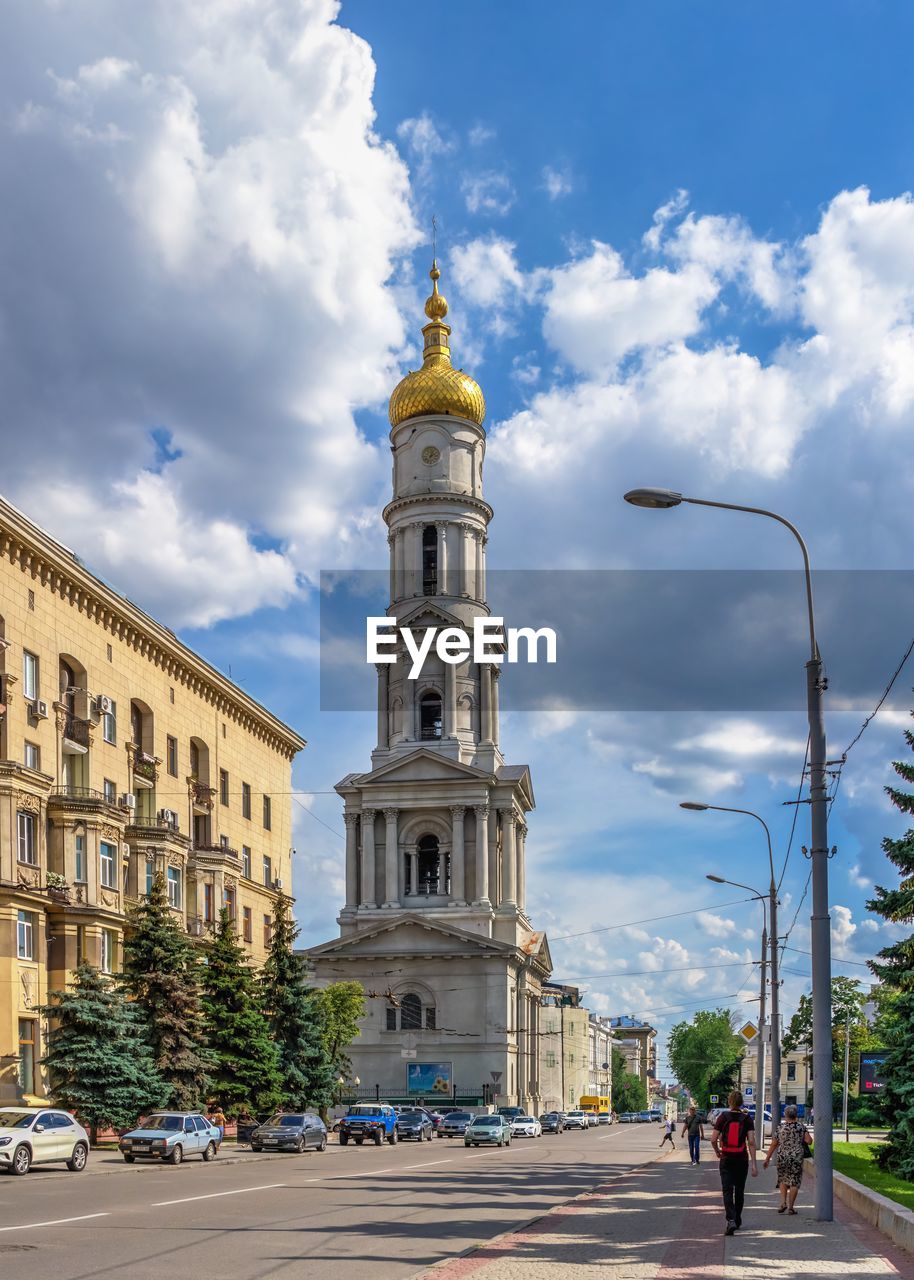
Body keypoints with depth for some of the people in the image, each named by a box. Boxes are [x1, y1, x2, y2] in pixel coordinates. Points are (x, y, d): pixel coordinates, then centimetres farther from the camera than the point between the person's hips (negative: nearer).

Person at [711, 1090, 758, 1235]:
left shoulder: (723, 1117, -5)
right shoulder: (746, 1118, -4)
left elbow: (713, 1139, -7)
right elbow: (751, 1141, -11)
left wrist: (717, 1152, 13)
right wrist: (754, 1163, -9)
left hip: (726, 1159, -1)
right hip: (742, 1159, 1)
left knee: (727, 1190, -3)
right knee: (739, 1190, 18)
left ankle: (731, 1220, -23)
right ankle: (737, 1220, 30)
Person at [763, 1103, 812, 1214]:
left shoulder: (781, 1127, -1)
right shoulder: (801, 1126, -3)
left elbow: (773, 1144, 2)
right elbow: (809, 1140, -12)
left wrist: (767, 1158, 8)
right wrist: (801, 1140, 10)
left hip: (782, 1157, 1)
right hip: (797, 1158, -1)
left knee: (783, 1180, 20)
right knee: (794, 1182, 6)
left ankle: (783, 1202, 7)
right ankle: (790, 1207, 5)